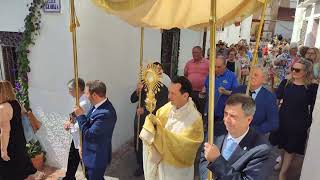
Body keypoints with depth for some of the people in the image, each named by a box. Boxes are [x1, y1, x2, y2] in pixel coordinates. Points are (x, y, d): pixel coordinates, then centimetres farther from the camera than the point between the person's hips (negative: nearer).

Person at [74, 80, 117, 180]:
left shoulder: (106, 113, -33)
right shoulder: (98, 105, -4)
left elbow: (89, 134, -27)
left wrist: (80, 115, -19)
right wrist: (83, 147, 13)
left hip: (97, 157, -8)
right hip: (91, 153, 8)